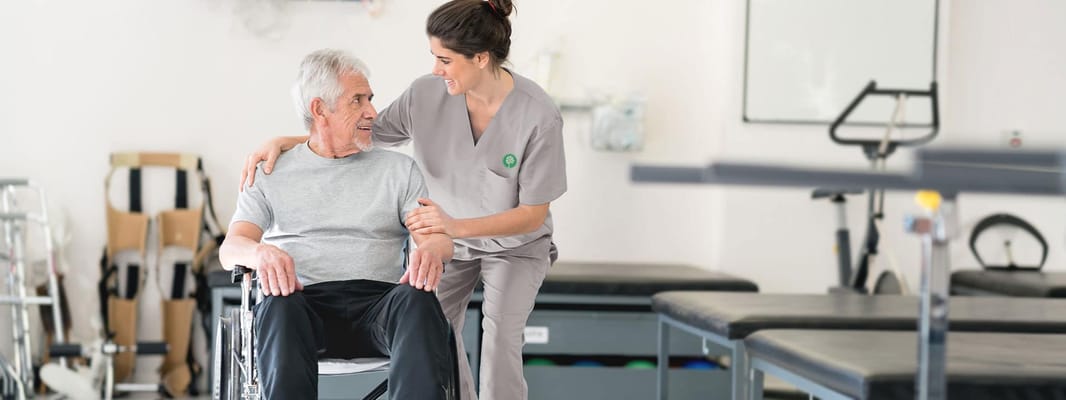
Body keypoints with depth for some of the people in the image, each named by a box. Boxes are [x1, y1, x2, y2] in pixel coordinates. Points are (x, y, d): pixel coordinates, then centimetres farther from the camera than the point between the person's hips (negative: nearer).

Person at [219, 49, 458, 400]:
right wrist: (260, 252, -20)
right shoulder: (272, 174, 19)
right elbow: (230, 248, 7)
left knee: (417, 301, -34)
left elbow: (437, 237, 10)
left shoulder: (399, 169, 21)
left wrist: (432, 249, -18)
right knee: (279, 306, -37)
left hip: (378, 300, 1)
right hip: (304, 298, -1)